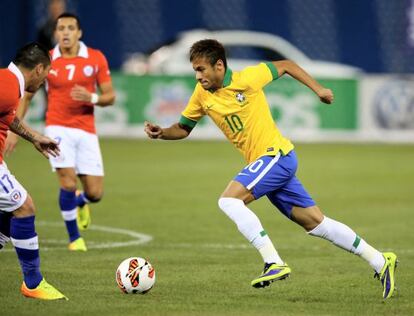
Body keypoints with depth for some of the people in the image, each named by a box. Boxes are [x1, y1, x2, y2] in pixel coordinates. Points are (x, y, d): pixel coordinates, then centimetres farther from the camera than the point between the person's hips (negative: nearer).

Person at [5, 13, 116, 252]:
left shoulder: (96, 58, -1)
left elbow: (110, 96, 2)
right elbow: (27, 96, 8)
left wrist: (92, 98, -19)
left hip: (86, 131, 1)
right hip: (58, 128, -1)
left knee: (95, 193, -2)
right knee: (68, 182, -18)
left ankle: (79, 202, 38)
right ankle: (75, 238, 4)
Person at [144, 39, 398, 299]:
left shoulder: (247, 78, -11)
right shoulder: (202, 94, 6)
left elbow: (285, 66, 2)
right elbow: (183, 128, 15)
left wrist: (318, 89, 1)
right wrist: (161, 132, -3)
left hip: (277, 154, -7)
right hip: (265, 163, 7)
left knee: (229, 200, -22)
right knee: (314, 222, 6)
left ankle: (275, 264, -23)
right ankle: (380, 261, 12)